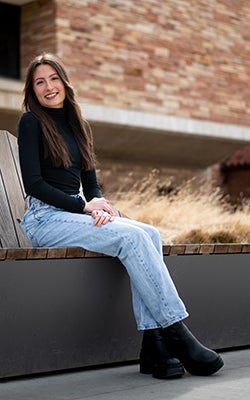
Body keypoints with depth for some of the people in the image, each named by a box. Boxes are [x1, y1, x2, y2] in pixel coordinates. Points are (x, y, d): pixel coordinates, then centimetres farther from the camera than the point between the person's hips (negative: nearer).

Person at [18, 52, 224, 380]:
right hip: (45, 218, -6)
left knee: (150, 234, -20)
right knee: (131, 236, -27)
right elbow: (33, 183, -9)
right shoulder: (31, 123, -1)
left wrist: (101, 206, -7)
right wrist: (84, 206, -14)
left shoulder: (80, 126, 18)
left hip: (76, 214, 6)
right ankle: (176, 333, -24)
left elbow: (91, 183, 16)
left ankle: (154, 346, -27)